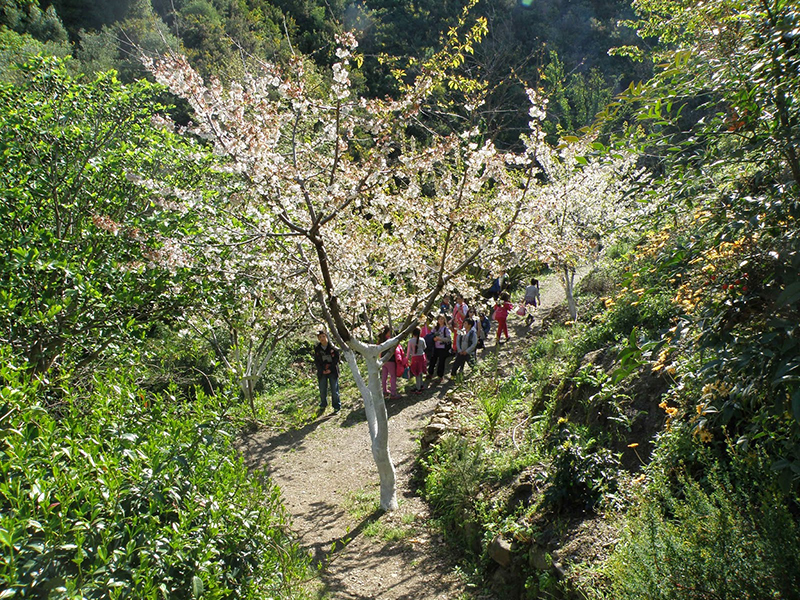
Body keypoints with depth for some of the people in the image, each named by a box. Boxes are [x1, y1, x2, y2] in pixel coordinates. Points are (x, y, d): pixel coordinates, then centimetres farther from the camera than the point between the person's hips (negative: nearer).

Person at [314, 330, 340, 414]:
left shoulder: (333, 347, -4)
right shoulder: (317, 349, 2)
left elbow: (336, 359, -4)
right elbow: (316, 361, 5)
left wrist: (330, 369, -12)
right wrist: (322, 370, -7)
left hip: (332, 371, -2)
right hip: (322, 372, 2)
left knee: (334, 390, 1)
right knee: (322, 390, 6)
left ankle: (336, 407, 12)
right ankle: (323, 406, 25)